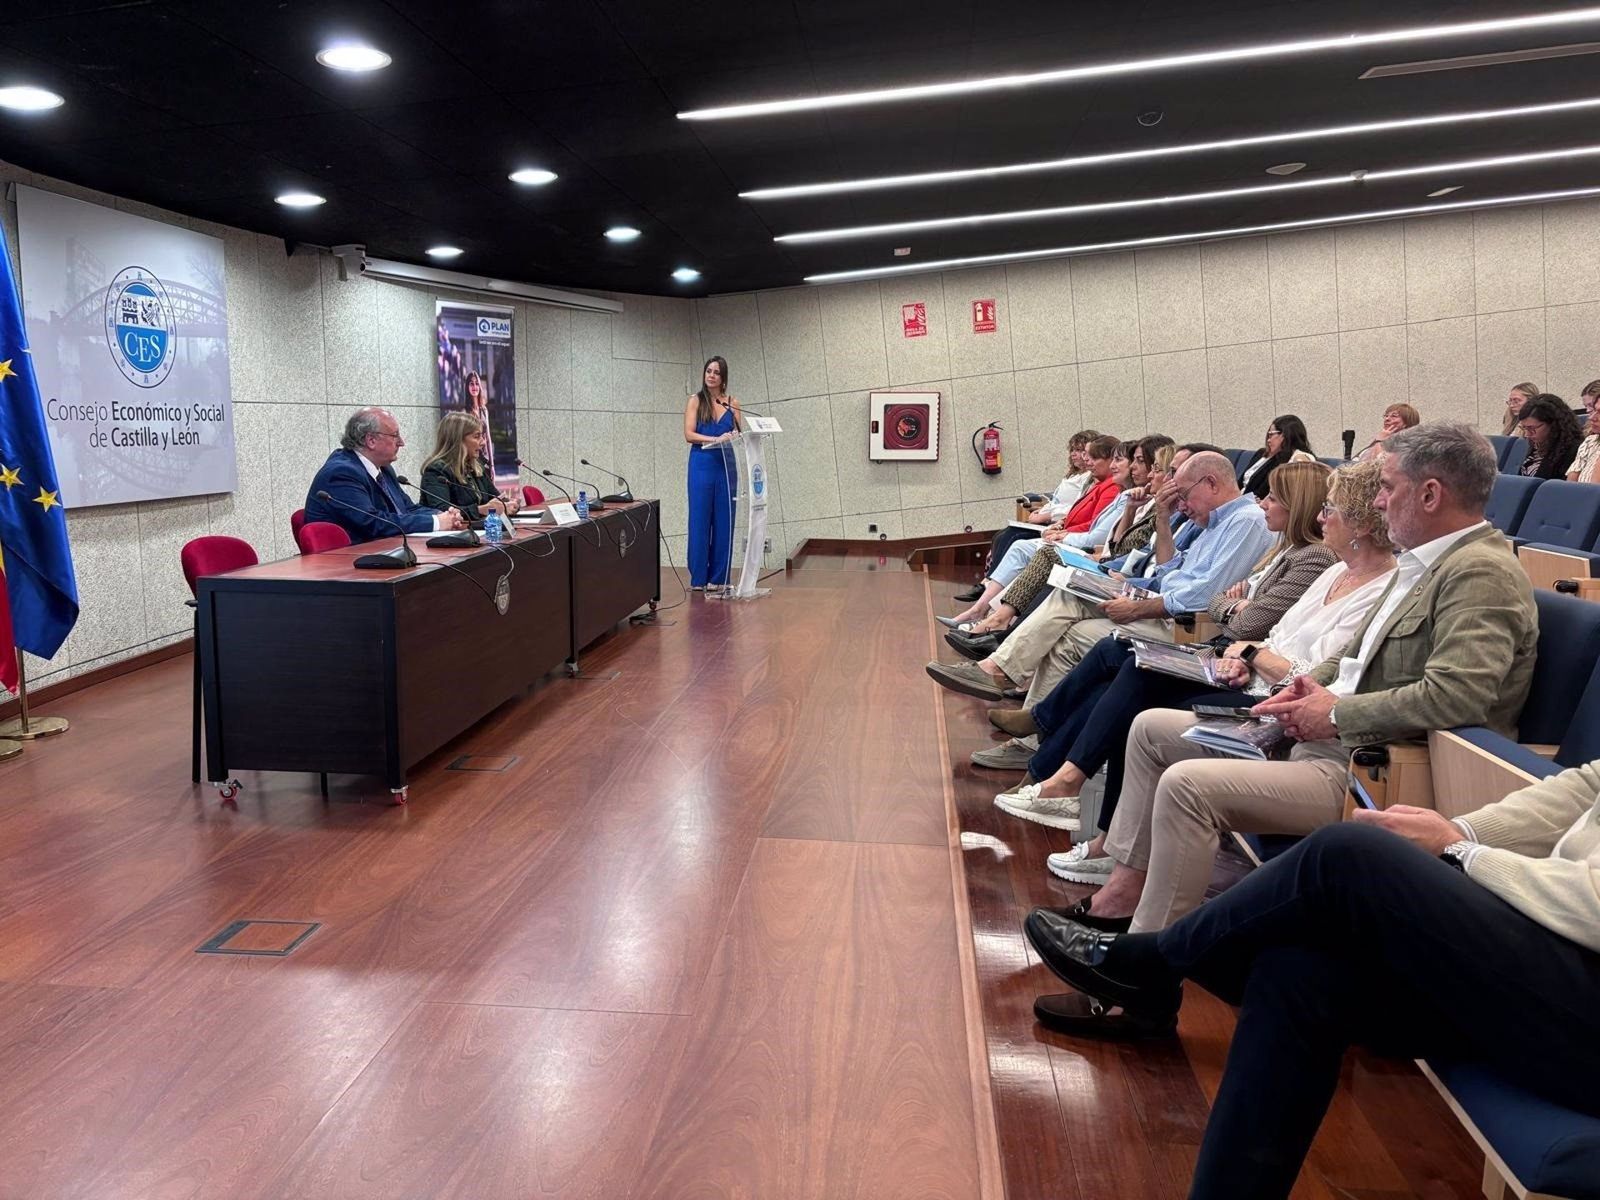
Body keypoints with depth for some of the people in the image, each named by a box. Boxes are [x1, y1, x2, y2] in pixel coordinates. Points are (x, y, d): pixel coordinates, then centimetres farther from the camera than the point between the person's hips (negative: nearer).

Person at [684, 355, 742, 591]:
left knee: (724, 522, 4)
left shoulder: (732, 403, 10)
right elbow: (689, 434, -8)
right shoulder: (695, 401, 1)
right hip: (701, 465, -3)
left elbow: (739, 433, 6)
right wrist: (716, 439, -21)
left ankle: (719, 577, 12)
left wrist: (737, 435, -18)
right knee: (700, 521, -1)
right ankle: (698, 578, 5)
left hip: (726, 465, 3)